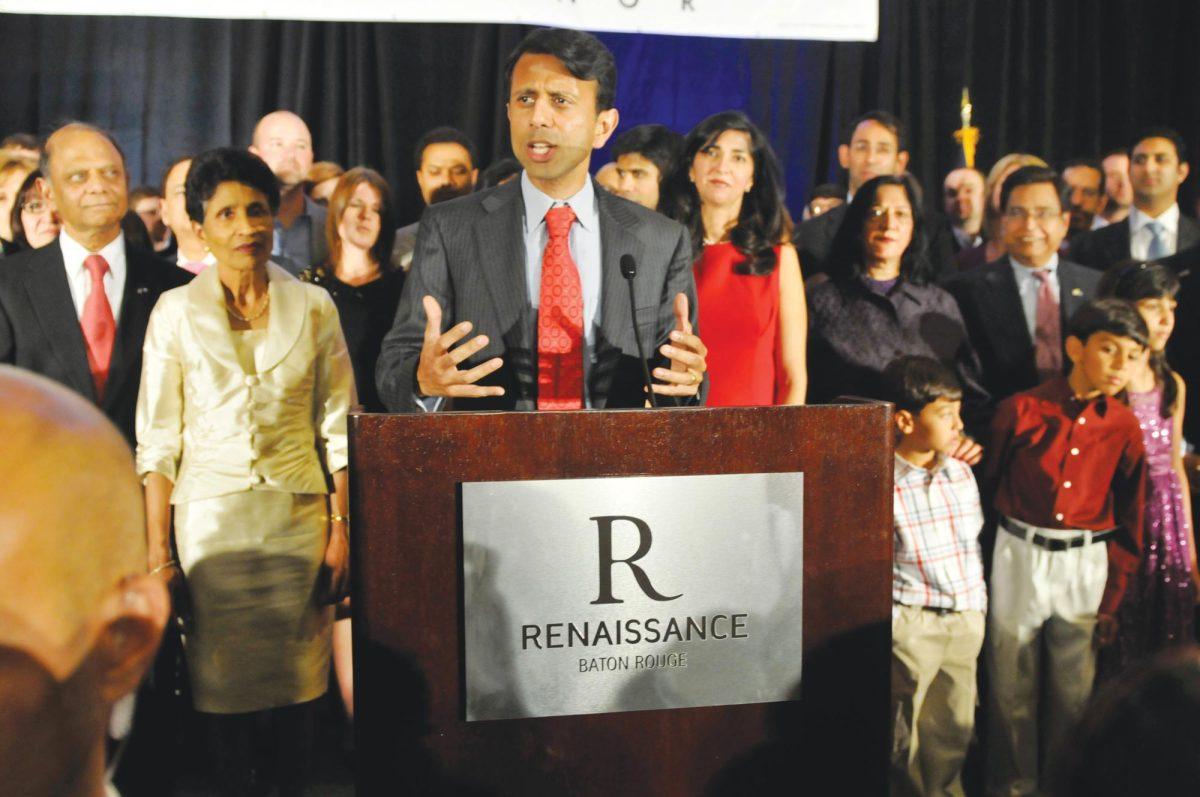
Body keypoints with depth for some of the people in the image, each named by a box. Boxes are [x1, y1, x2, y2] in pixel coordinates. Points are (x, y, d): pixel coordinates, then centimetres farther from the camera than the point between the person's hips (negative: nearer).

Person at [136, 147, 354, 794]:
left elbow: (338, 426, 5)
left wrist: (341, 527, 0)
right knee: (222, 678, 3)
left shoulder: (313, 306, 3)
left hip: (299, 516, 1)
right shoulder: (176, 311, 1)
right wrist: (158, 547, -4)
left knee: (298, 673, 5)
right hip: (211, 516, -1)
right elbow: (157, 439, 0)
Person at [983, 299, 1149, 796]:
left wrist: (1112, 600, 4)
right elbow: (987, 488, 1)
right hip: (1020, 559, -1)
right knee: (1012, 687, 9)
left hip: (1086, 567, 1)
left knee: (1073, 693, 10)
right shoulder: (1022, 410, -8)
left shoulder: (1124, 428, -1)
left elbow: (1129, 521, 6)